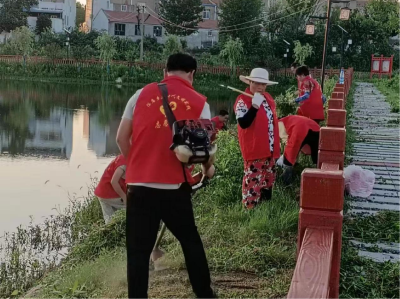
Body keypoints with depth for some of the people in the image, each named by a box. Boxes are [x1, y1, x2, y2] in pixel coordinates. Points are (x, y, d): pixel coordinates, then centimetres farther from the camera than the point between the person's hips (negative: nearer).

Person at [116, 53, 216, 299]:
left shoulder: (142, 94, 5)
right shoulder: (199, 103, 2)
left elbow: (122, 138, 5)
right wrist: (208, 168, 20)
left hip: (140, 184, 0)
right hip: (176, 186, 0)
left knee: (138, 250, 7)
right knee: (190, 240, 20)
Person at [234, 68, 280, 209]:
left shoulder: (268, 98, 11)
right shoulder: (243, 100, -14)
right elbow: (243, 123, -27)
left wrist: (276, 144, 20)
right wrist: (255, 106, -34)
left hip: (269, 148, 8)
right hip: (254, 149, -8)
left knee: (268, 179, 19)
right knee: (254, 179, -8)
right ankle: (249, 208, 1)